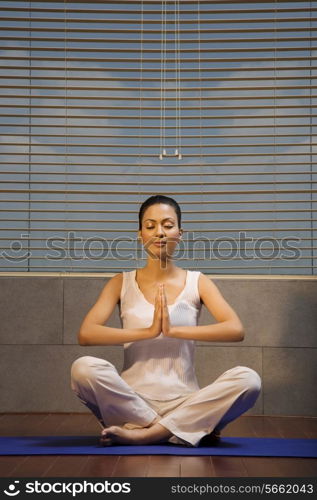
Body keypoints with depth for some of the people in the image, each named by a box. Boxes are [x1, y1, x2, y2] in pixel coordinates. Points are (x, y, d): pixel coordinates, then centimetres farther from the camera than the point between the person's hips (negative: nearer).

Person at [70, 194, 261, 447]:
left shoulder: (197, 282, 6)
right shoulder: (122, 283, 6)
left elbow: (236, 330, -10)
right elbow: (86, 333, -8)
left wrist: (174, 330, -20)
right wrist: (148, 331, -19)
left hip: (184, 401, 0)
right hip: (133, 398, 0)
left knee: (248, 379, -26)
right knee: (84, 368, -29)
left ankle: (141, 434, -22)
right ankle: (188, 429, -19)